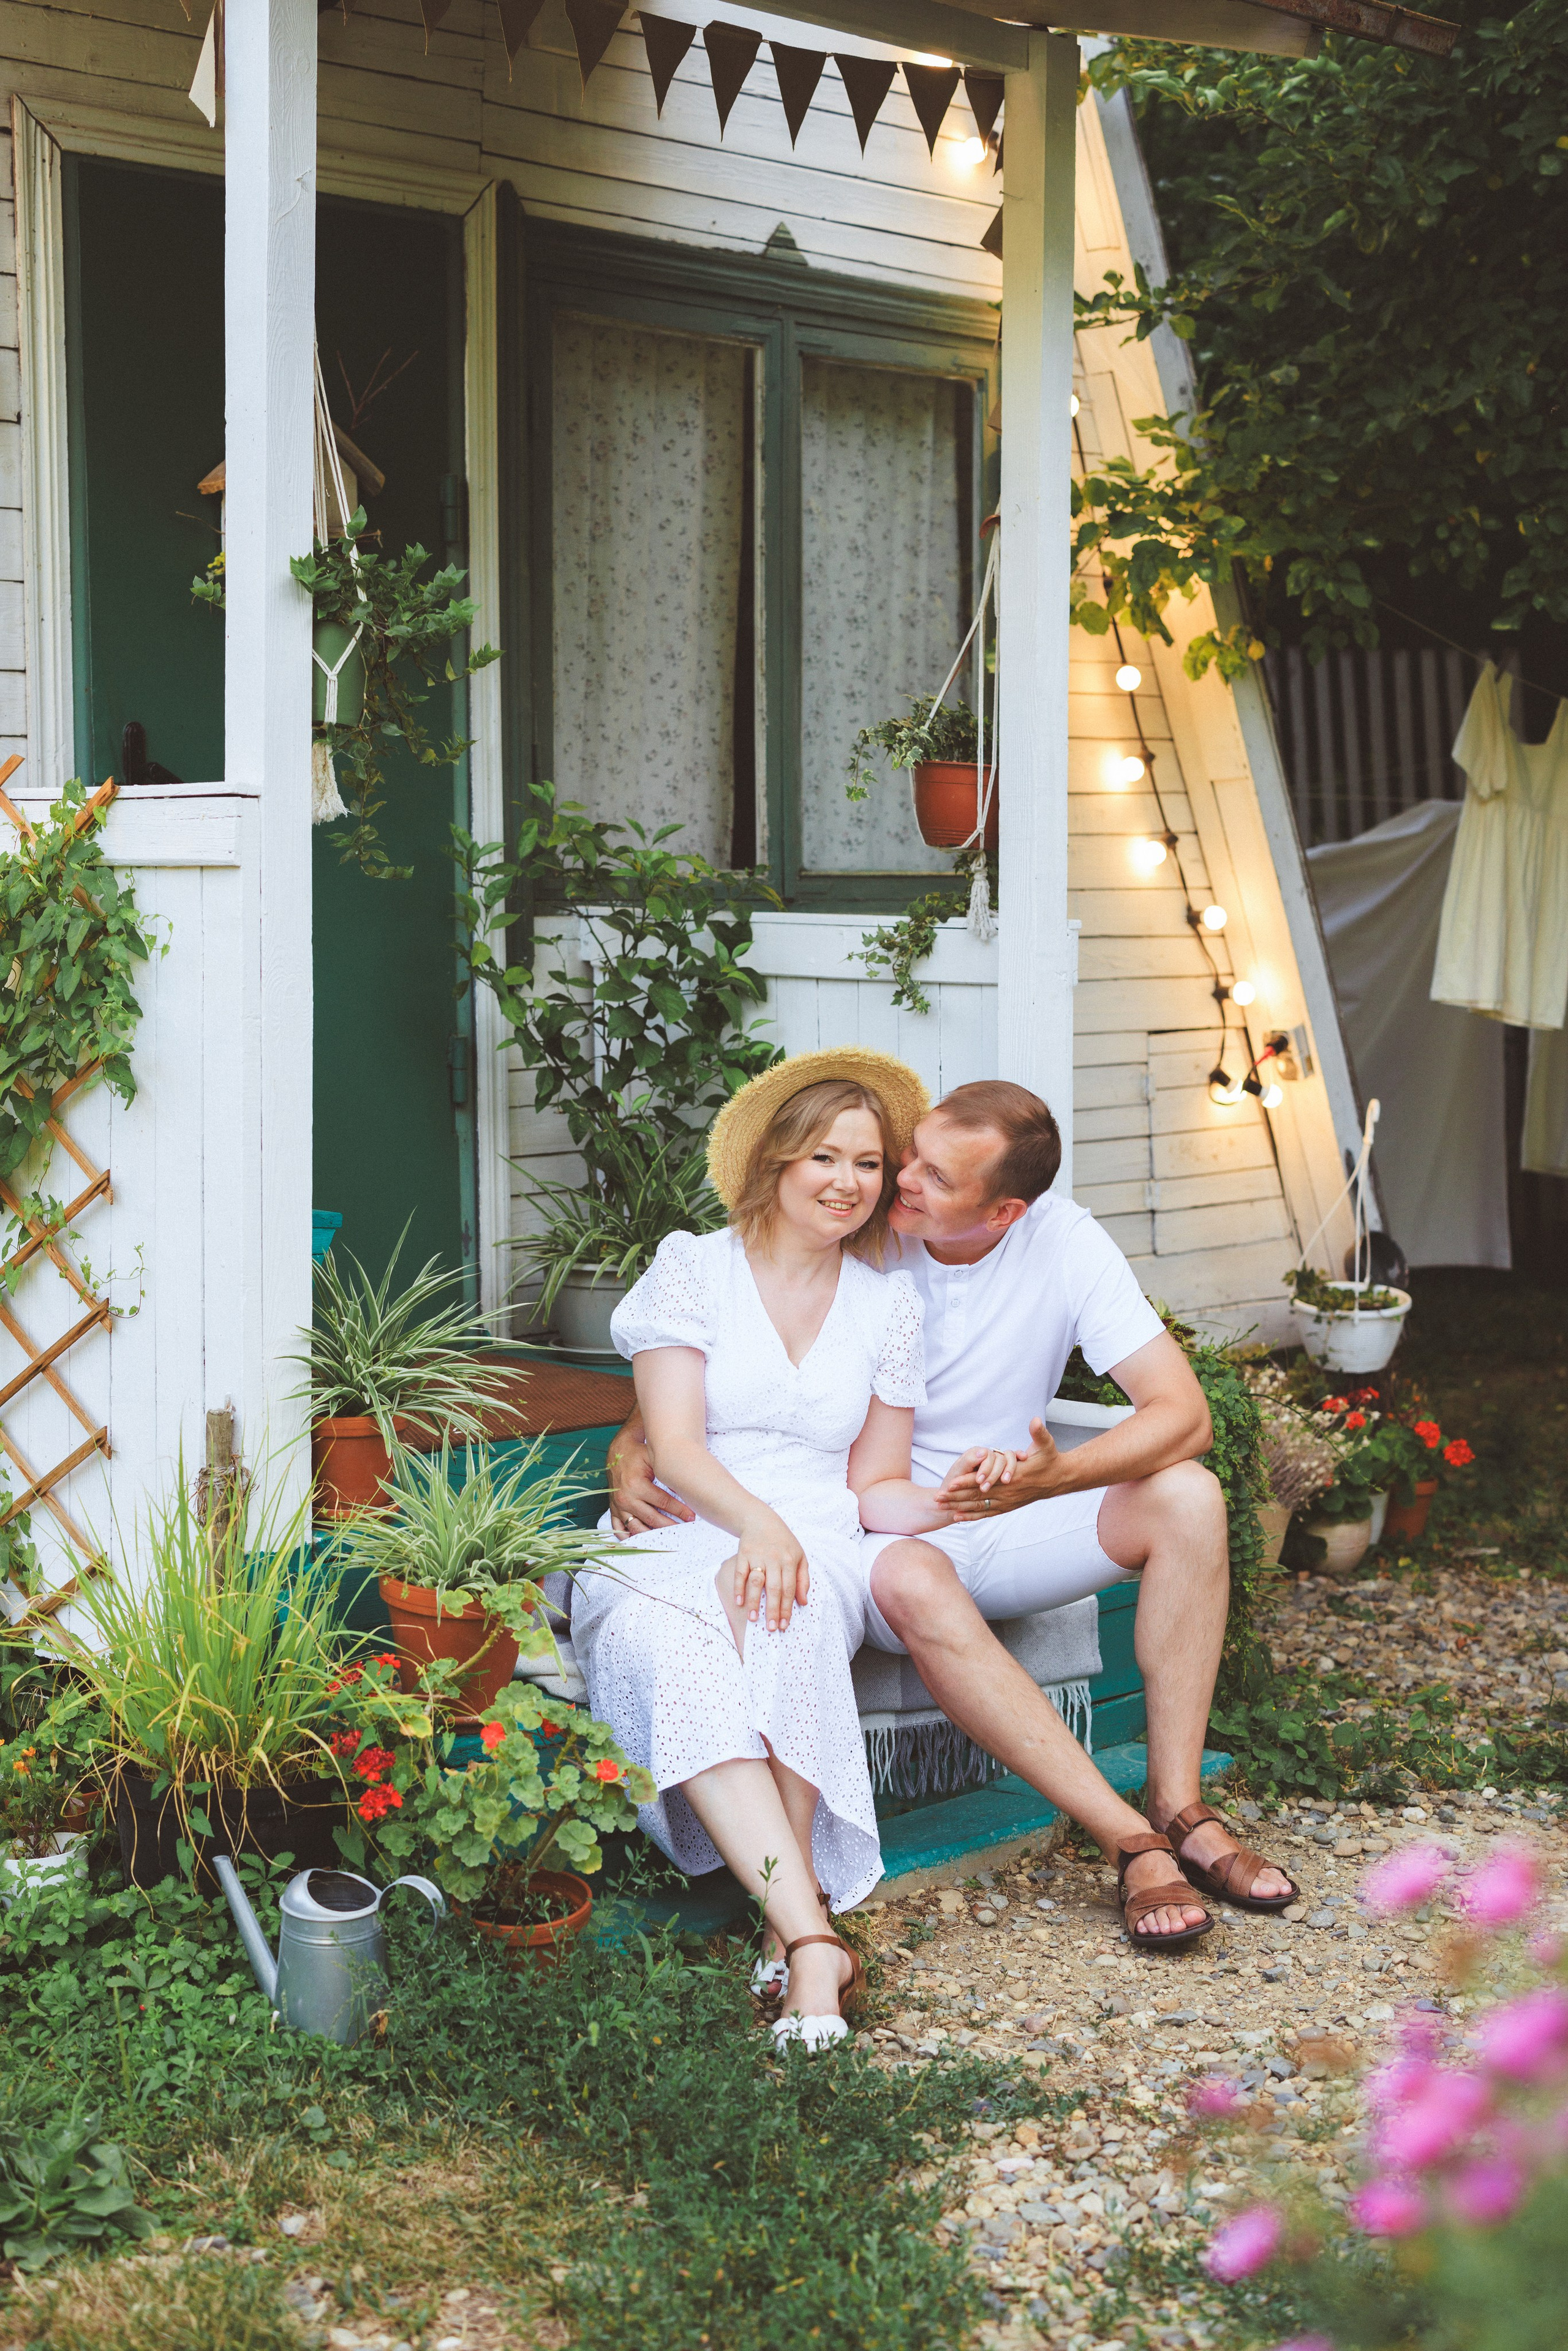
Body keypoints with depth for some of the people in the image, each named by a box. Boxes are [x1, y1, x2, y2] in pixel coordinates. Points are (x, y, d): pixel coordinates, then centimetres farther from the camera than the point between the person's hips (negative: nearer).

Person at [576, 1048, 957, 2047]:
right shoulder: (692, 1268, 7)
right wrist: (757, 1518, -23)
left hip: (814, 1546, 1)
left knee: (778, 1612, -37)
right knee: (675, 1653, -37)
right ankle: (814, 1939, -47)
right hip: (677, 1540, -1)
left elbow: (876, 1482, 15)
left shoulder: (889, 1304, 16)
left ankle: (792, 1921, -42)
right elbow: (673, 1448, -4)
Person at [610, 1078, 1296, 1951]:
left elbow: (1183, 1414, -19)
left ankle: (1180, 1808, -21)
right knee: (911, 1579, -39)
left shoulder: (1065, 1243, -12)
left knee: (1187, 1496, -24)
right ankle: (1134, 1844, -34)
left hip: (1006, 1527, 2)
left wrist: (1054, 1476, -39)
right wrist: (632, 1451, -26)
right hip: (871, 1530, -2)